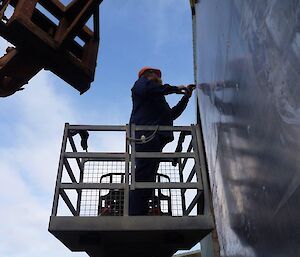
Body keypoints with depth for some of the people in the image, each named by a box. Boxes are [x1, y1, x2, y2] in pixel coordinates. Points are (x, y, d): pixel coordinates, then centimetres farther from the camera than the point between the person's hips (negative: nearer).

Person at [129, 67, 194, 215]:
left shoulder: (157, 98, 40)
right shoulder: (141, 82, 16)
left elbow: (172, 114, 40)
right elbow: (147, 89, -9)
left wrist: (185, 97, 34)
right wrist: (175, 89, -1)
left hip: (156, 138, 9)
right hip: (146, 134, -9)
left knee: (147, 181, 1)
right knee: (143, 175, -21)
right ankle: (134, 216, -28)